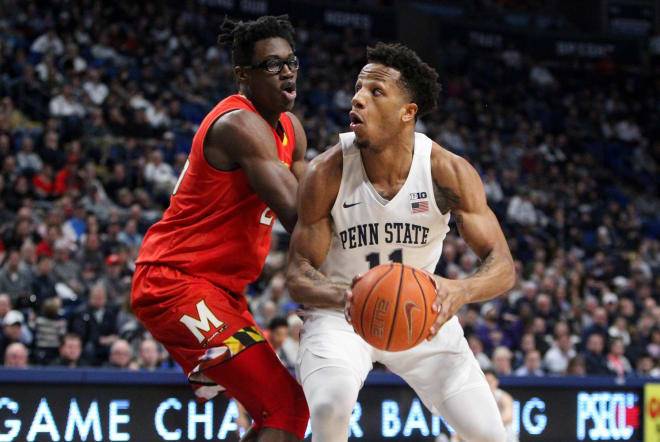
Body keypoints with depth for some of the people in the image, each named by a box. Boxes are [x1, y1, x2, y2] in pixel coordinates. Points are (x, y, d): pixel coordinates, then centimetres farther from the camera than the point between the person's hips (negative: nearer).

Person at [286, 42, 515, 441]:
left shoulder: (448, 172, -20)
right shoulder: (327, 173, -22)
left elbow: (502, 265, -20)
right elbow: (298, 276, -18)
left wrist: (461, 291, -44)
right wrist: (346, 299, -41)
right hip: (340, 314, -2)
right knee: (330, 408, -32)